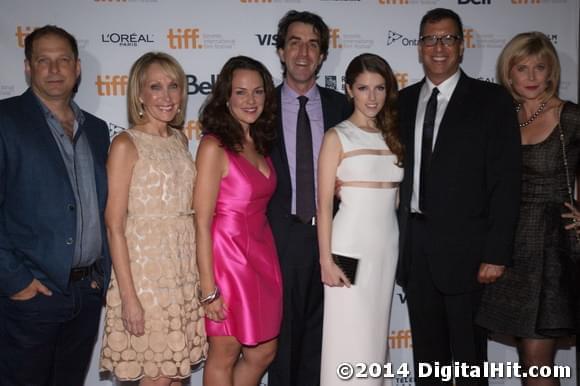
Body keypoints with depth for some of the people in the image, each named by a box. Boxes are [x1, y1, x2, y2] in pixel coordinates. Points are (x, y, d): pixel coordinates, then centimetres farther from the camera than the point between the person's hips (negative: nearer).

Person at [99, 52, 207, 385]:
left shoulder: (180, 139, 10)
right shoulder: (126, 144, -9)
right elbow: (115, 226, -12)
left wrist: (201, 274, 11)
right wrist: (128, 296, -15)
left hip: (185, 266, 6)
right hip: (146, 267, -6)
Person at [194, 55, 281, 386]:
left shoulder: (260, 144, 9)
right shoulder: (214, 146, -13)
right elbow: (202, 222, -15)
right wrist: (209, 289, -16)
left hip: (262, 256, 7)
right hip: (228, 256, -7)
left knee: (263, 353, 17)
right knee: (224, 357, 10)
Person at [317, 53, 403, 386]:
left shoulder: (393, 136, 11)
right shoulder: (337, 137, -4)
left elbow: (396, 196, 14)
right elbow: (324, 204, -8)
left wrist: (403, 249, 8)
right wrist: (326, 260, -13)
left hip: (388, 247, 5)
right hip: (350, 247, -5)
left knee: (375, 333, 14)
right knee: (350, 338, 1)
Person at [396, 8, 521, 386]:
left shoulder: (491, 99, -3)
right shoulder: (403, 101, 10)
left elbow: (505, 180, -8)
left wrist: (496, 253, -13)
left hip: (464, 246, -4)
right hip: (415, 246, 4)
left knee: (468, 353, 8)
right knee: (426, 350, 16)